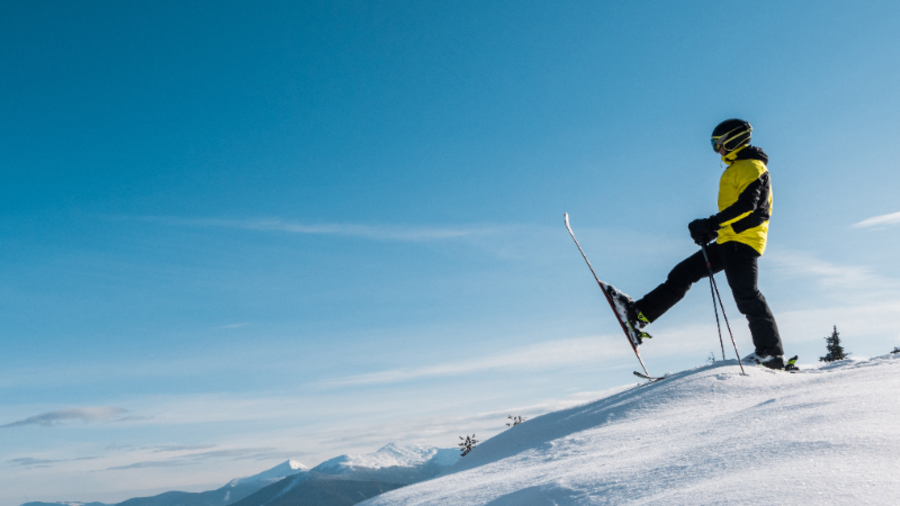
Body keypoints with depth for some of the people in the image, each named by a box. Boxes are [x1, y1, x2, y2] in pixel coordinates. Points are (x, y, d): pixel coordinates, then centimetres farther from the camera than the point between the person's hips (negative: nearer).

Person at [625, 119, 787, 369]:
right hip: (729, 241, 10)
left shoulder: (752, 167, -6)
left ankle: (772, 353, -5)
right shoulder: (736, 169, 24)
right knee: (683, 273, 5)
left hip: (742, 241, -10)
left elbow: (747, 205, -20)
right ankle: (640, 314, 5)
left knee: (746, 296, -12)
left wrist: (711, 223, -23)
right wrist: (712, 230, 14)